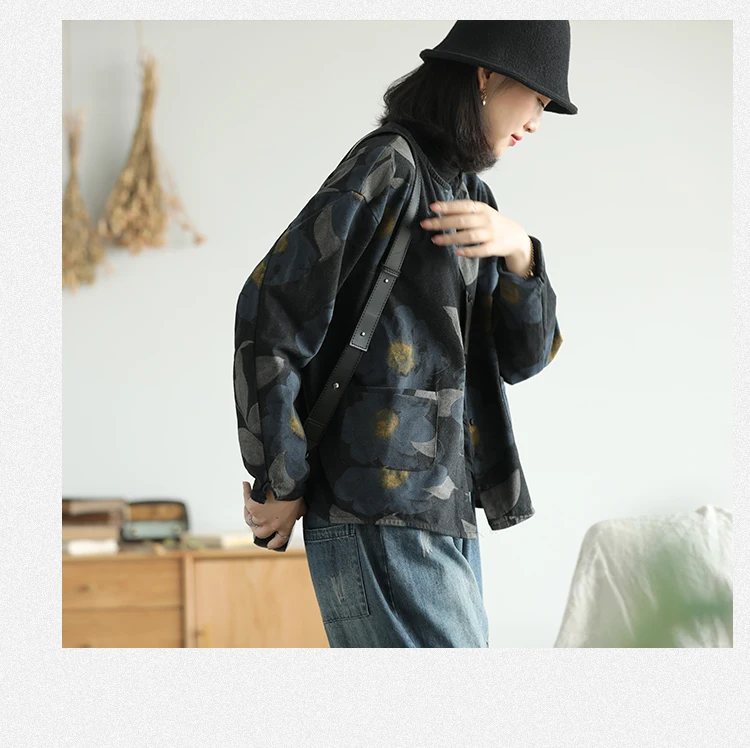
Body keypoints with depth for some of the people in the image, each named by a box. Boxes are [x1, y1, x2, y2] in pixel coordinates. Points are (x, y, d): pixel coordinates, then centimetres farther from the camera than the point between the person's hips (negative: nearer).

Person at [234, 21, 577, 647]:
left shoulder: (472, 196, 19)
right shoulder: (389, 165, -7)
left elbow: (523, 357, 12)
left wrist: (518, 253, -9)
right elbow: (271, 314, -12)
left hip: (445, 512, 9)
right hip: (379, 517, -9)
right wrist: (280, 486, -8)